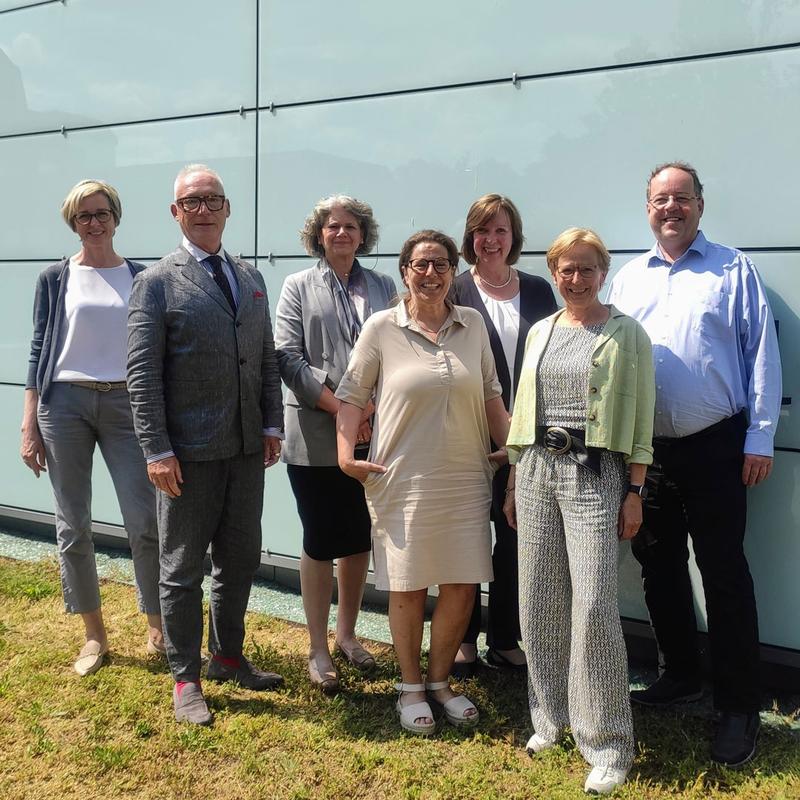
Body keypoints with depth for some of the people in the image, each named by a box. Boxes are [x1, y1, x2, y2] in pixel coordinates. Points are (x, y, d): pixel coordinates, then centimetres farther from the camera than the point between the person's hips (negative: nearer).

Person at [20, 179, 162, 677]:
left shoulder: (140, 277, 7)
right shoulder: (56, 279, 6)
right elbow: (39, 350, 5)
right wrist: (29, 425, 0)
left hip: (125, 403, 0)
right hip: (65, 402, 1)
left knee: (145, 522, -5)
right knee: (73, 525, 5)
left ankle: (158, 630, 11)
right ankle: (95, 635, 19)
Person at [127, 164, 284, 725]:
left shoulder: (251, 278, 12)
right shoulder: (158, 282, -5)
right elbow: (142, 372, -9)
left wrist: (273, 426, 5)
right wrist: (157, 450, -15)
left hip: (247, 447, 5)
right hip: (189, 452, -5)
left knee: (240, 559, 15)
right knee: (183, 568, 6)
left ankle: (228, 657, 34)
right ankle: (186, 678, 21)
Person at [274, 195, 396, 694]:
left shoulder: (383, 288, 11)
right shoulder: (299, 287, 5)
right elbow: (289, 357, -5)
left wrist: (372, 405, -11)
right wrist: (339, 407, -13)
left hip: (371, 434, 3)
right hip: (317, 437, -3)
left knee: (360, 539, 11)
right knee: (320, 542, 3)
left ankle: (347, 633, 29)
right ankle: (319, 650, 15)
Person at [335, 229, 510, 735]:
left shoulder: (473, 325, 5)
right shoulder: (381, 328, -3)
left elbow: (491, 395, 11)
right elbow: (353, 396, 1)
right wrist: (346, 454, -10)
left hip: (466, 479, 3)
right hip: (403, 480, -3)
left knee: (463, 584, 8)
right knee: (407, 585, 7)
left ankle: (441, 680, 29)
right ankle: (411, 688, 27)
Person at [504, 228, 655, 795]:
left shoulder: (627, 334, 1)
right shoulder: (540, 332, 15)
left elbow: (640, 417, -1)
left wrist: (635, 491, -6)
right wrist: (514, 482, 14)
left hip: (597, 472, -5)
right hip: (537, 469, 5)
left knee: (593, 605, -10)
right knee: (539, 600, 7)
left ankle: (607, 745, 3)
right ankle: (551, 718, 25)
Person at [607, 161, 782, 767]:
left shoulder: (734, 269, 1)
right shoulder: (628, 278, 12)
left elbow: (762, 354, -3)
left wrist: (759, 438, -8)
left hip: (714, 448, -4)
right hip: (645, 448, 5)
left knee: (724, 574, -1)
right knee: (659, 566, 14)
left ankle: (740, 709, 10)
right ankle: (681, 676, 32)